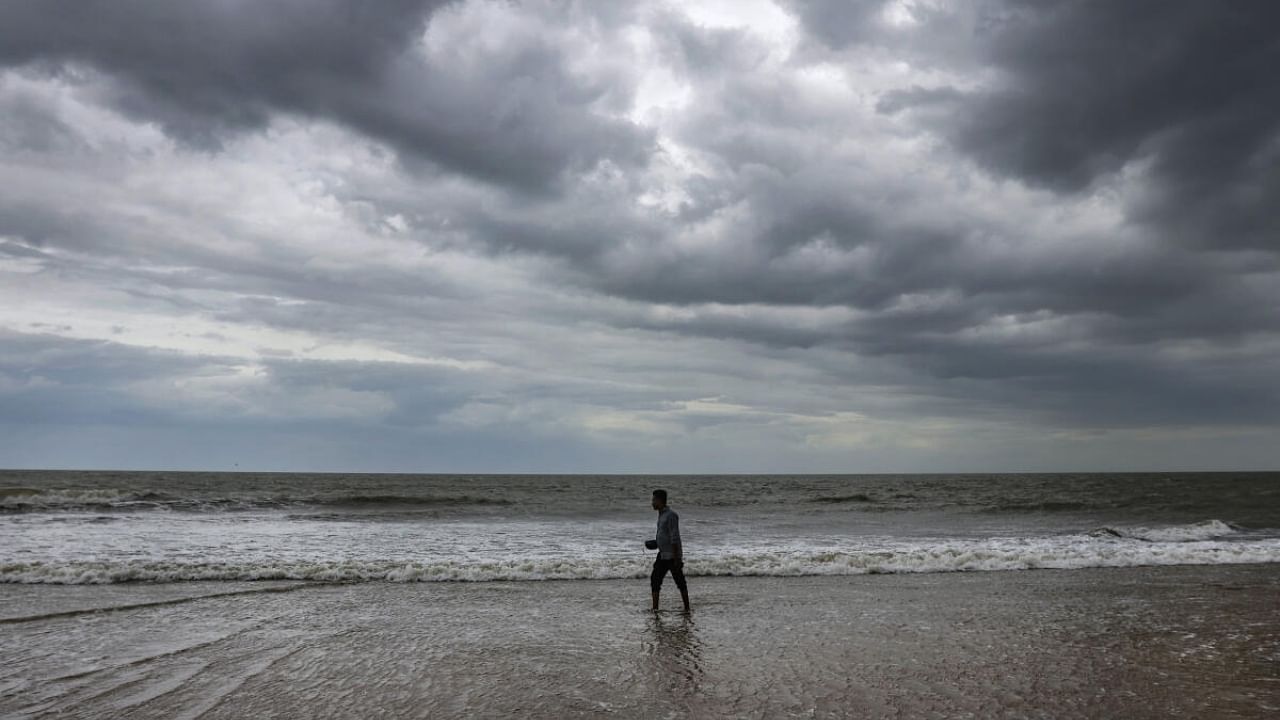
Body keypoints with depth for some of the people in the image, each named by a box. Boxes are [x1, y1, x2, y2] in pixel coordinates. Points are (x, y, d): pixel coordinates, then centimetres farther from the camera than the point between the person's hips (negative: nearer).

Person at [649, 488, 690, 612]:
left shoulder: (671, 515, -17)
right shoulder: (662, 515, 12)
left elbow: (675, 538, -21)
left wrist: (676, 559, -22)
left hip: (673, 556, -9)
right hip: (662, 555, 9)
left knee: (680, 582, 2)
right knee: (655, 580, 2)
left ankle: (687, 609, 12)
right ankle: (655, 608, 4)